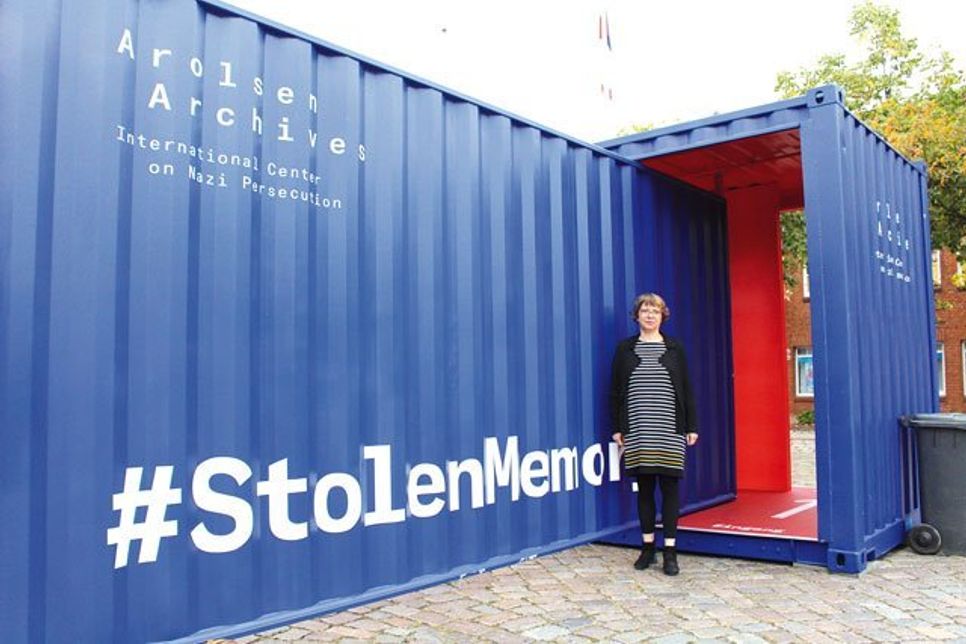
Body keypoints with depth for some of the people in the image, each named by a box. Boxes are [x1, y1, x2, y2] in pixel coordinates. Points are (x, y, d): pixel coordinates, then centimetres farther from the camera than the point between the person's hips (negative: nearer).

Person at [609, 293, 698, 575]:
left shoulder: (674, 348, 6)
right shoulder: (625, 348, 6)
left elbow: (686, 390, 6)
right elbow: (616, 390, 7)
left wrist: (691, 426, 2)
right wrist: (616, 428, 2)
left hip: (669, 431, -1)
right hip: (636, 432, 1)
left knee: (669, 487, 0)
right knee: (644, 487, 7)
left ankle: (670, 551, 7)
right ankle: (648, 547, 18)